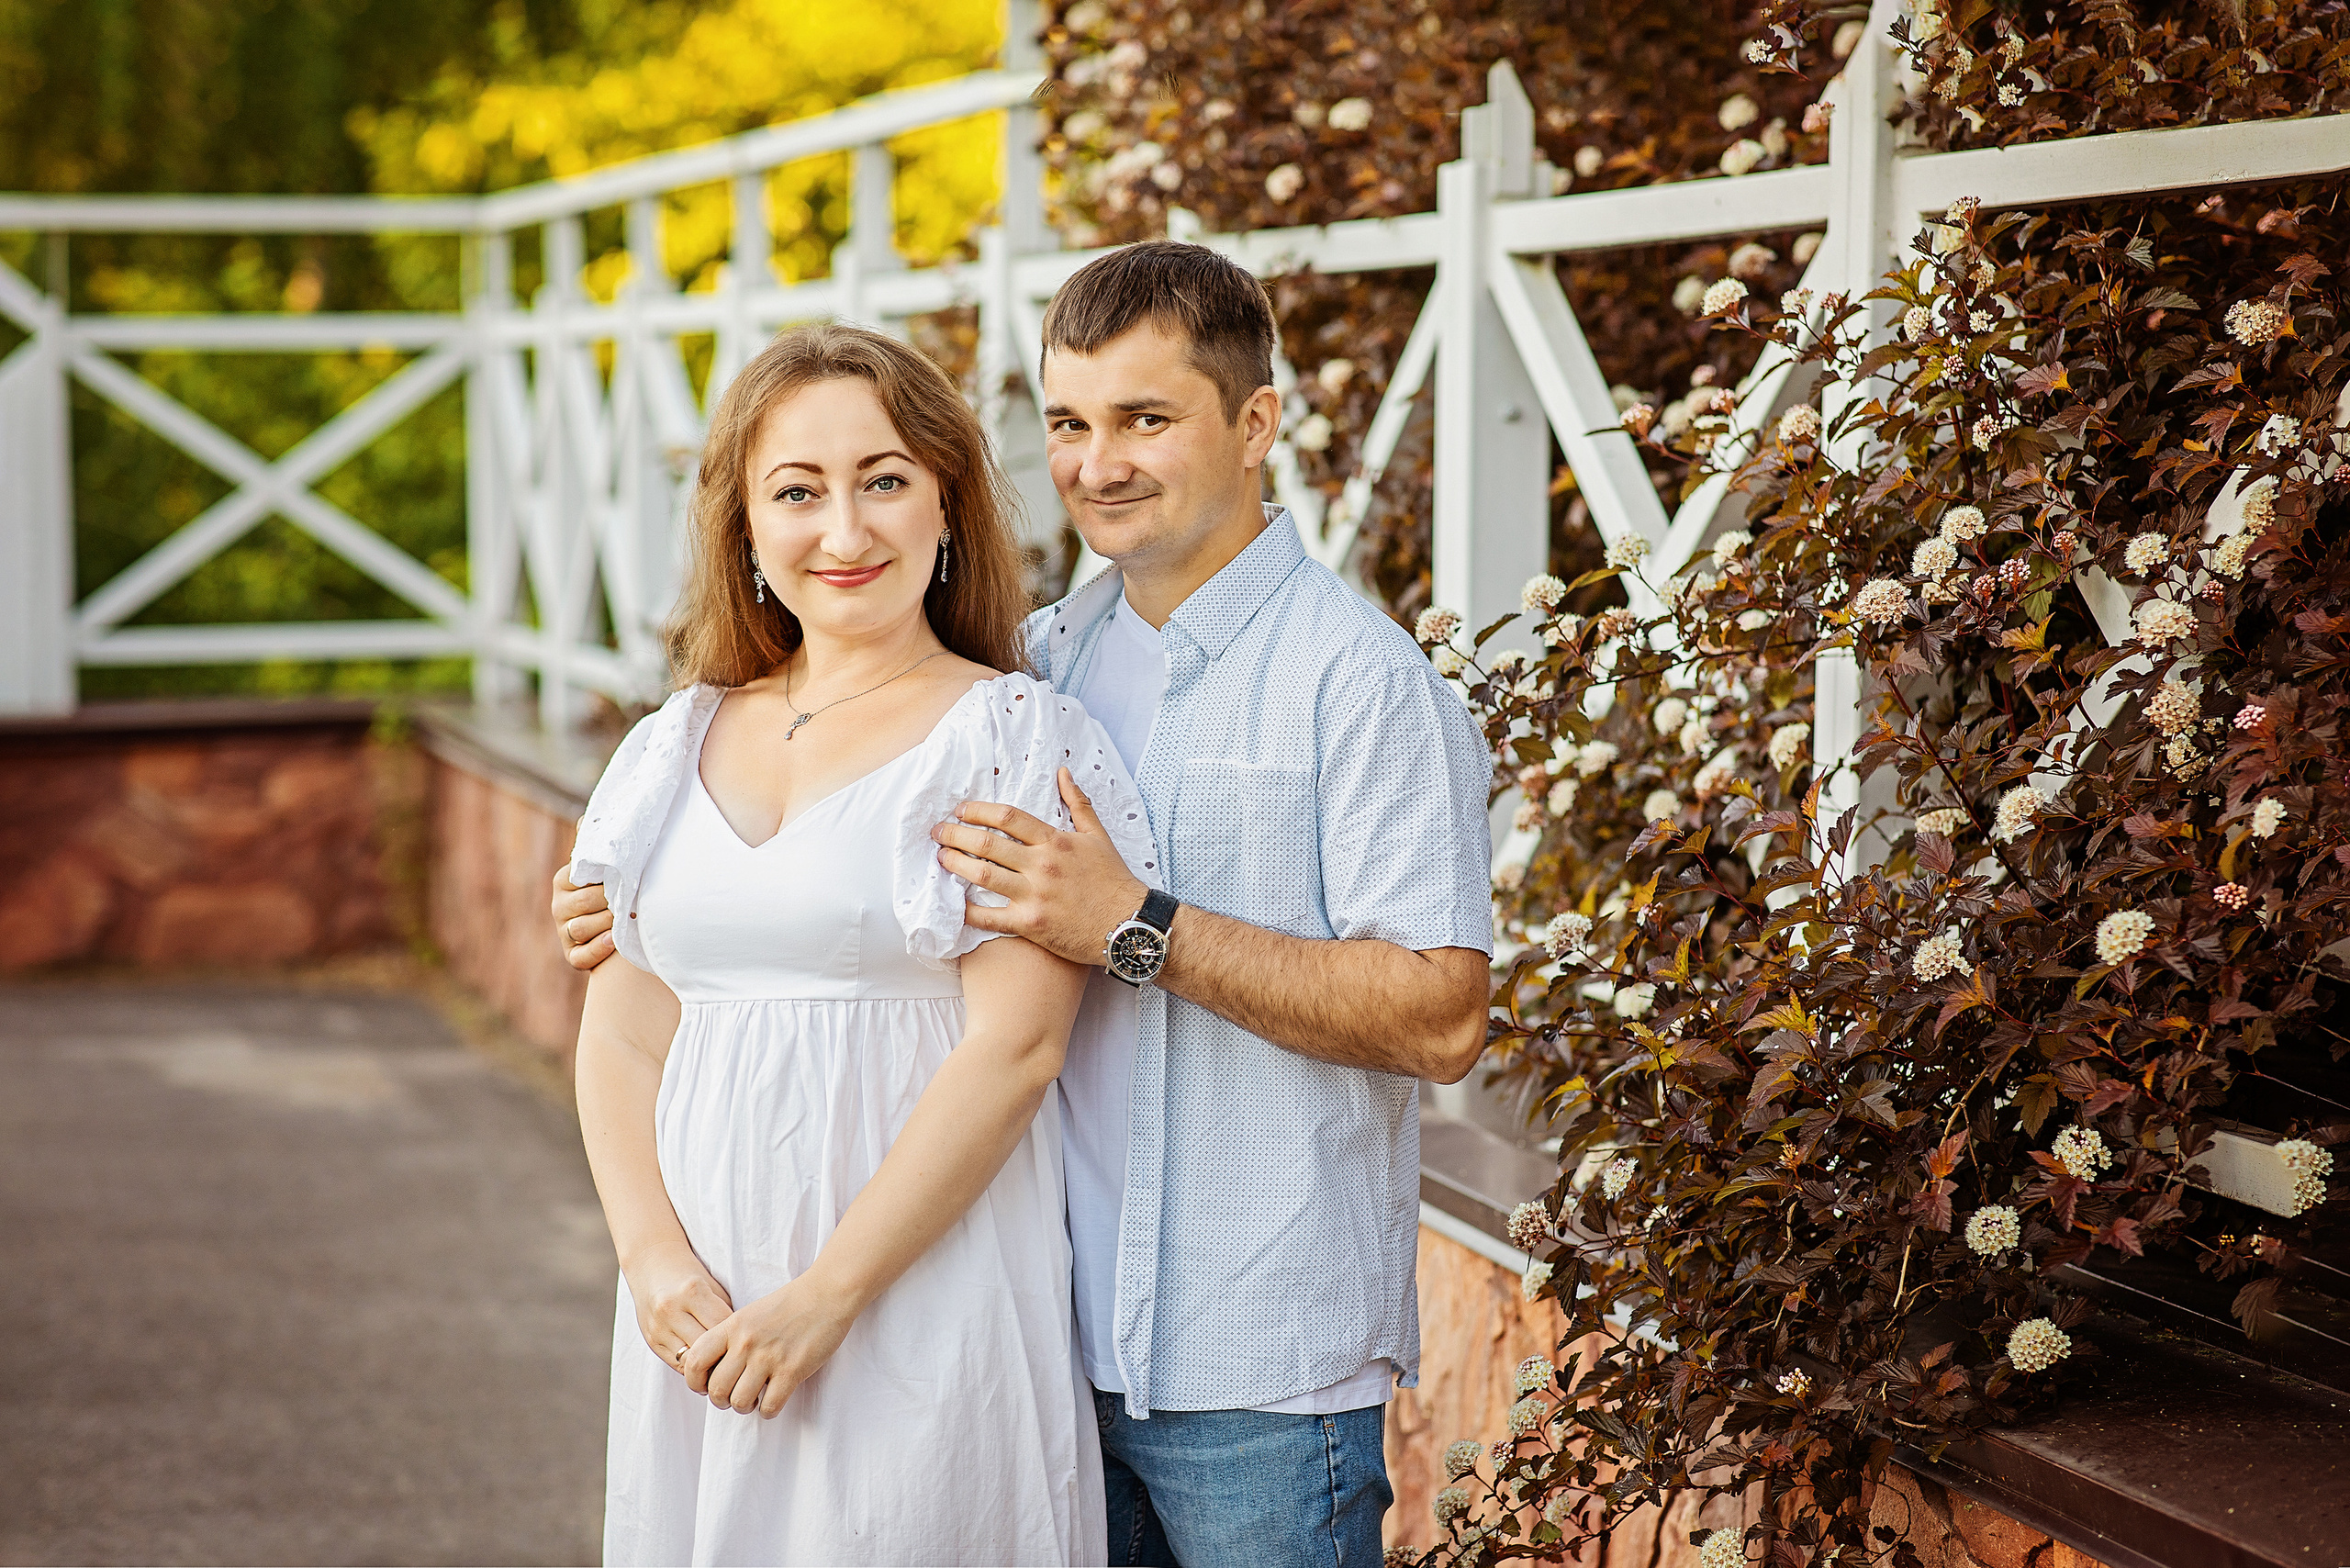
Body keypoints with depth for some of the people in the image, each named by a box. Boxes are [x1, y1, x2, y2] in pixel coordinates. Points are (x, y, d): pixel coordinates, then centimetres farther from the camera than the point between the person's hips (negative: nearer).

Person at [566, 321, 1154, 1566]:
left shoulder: (1015, 738, -5)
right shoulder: (677, 748, 10)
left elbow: (1013, 1048, -12)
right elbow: (621, 1034, 8)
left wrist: (821, 1298, -16)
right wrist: (657, 1263, -8)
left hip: (925, 1310, -4)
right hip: (701, 1316, 5)